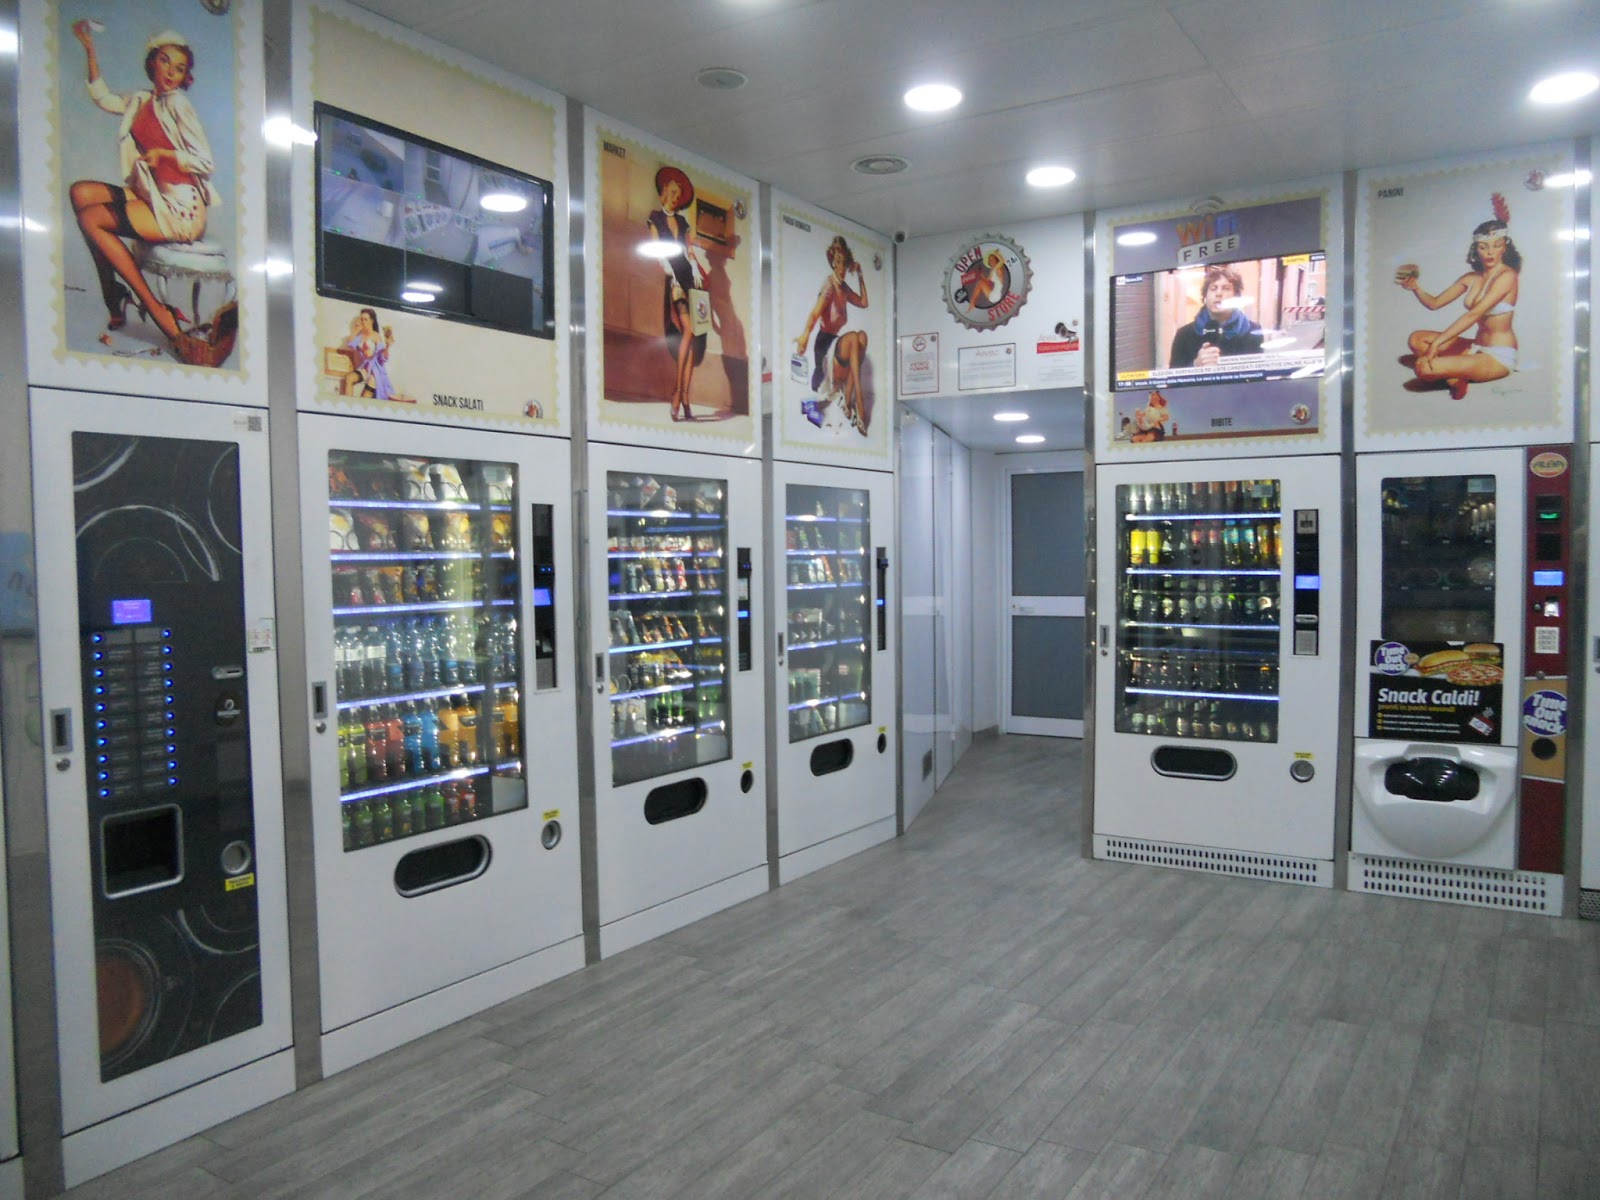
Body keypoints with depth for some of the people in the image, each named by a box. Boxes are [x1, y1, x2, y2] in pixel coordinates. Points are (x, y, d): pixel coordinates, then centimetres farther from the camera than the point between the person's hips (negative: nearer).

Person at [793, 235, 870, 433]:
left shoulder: (844, 287, 10)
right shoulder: (829, 286, -14)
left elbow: (864, 303, 25)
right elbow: (814, 314, -30)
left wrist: (860, 277, 16)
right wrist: (805, 334, -48)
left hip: (838, 342, 7)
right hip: (824, 345, -7)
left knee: (862, 336, -20)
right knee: (853, 337, -31)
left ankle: (849, 402, -23)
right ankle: (857, 404, -33)